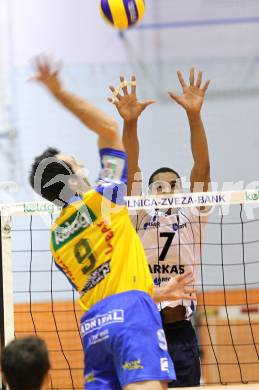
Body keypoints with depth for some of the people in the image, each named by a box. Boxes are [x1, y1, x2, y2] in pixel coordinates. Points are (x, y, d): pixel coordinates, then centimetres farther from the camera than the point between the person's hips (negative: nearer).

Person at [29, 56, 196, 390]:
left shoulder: (56, 238, 22)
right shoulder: (100, 200, 6)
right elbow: (108, 127, 8)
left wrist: (156, 293, 29)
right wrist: (59, 91, 7)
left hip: (92, 325, 6)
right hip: (130, 313, -6)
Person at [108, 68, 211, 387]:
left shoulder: (193, 219, 11)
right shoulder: (139, 220, 12)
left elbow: (202, 167, 0)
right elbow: (131, 171, -1)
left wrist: (194, 115, -12)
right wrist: (130, 123, -16)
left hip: (181, 331, 0)